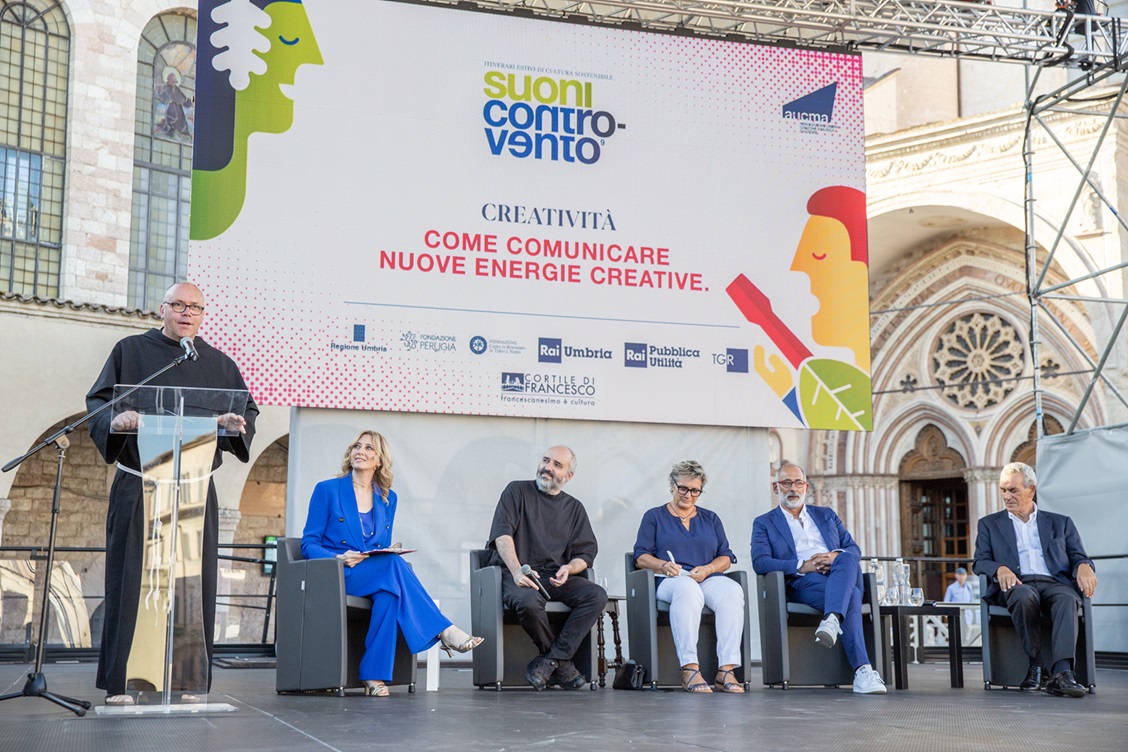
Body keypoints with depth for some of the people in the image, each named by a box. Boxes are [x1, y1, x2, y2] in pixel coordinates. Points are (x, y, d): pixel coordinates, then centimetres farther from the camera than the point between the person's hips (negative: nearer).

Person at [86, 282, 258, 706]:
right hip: (137, 488, -2)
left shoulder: (219, 364, 13)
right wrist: (114, 420, -20)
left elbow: (249, 410, 14)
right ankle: (120, 682, 2)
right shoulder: (131, 352, 7)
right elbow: (97, 401, 2)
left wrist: (237, 425, -10)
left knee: (195, 583, 1)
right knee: (131, 579, -4)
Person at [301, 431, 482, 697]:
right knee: (394, 565, -33)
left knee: (390, 590, -36)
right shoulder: (327, 490, 3)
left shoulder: (388, 499, 16)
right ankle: (444, 631, -33)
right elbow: (309, 544, -1)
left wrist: (389, 553, -9)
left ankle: (374, 676, -38)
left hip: (376, 576, 4)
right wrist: (339, 558, -20)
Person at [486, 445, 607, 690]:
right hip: (516, 572, -4)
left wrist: (569, 568, -10)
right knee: (527, 601, -37)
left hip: (557, 577, 4)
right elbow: (502, 534, -5)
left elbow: (586, 553, 14)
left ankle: (550, 661, -22)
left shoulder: (574, 508, 20)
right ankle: (562, 664, -14)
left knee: (596, 595, -24)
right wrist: (517, 570, -22)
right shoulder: (518, 491, 9)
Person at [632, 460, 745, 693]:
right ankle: (689, 669, -47)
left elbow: (726, 558, 15)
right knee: (688, 589, -40)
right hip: (671, 580, -3)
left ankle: (726, 669, -39)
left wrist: (707, 569, -6)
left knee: (733, 591, -33)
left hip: (709, 579, 3)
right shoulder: (654, 516, 17)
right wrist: (663, 565, -14)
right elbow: (641, 557, 7)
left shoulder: (711, 519, 25)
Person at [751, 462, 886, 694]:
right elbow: (760, 562, 0)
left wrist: (837, 556, -8)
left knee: (847, 559, -36)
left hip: (841, 575, 3)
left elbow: (854, 549, 19)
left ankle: (831, 621, -57)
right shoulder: (764, 523, 18)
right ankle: (862, 671, -46)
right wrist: (801, 566, -14)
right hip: (802, 582, -3)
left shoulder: (826, 515, 30)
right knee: (851, 596, -36)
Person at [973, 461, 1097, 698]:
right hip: (1017, 585, -1)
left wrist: (1084, 567, -10)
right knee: (1025, 596, -38)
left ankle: (1062, 673, -48)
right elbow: (980, 562, 12)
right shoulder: (990, 524, 23)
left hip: (1055, 583, 1)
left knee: (1067, 598, -37)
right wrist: (999, 568, -12)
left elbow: (1078, 557, 17)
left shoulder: (1060, 523, 25)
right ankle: (1037, 667, -28)